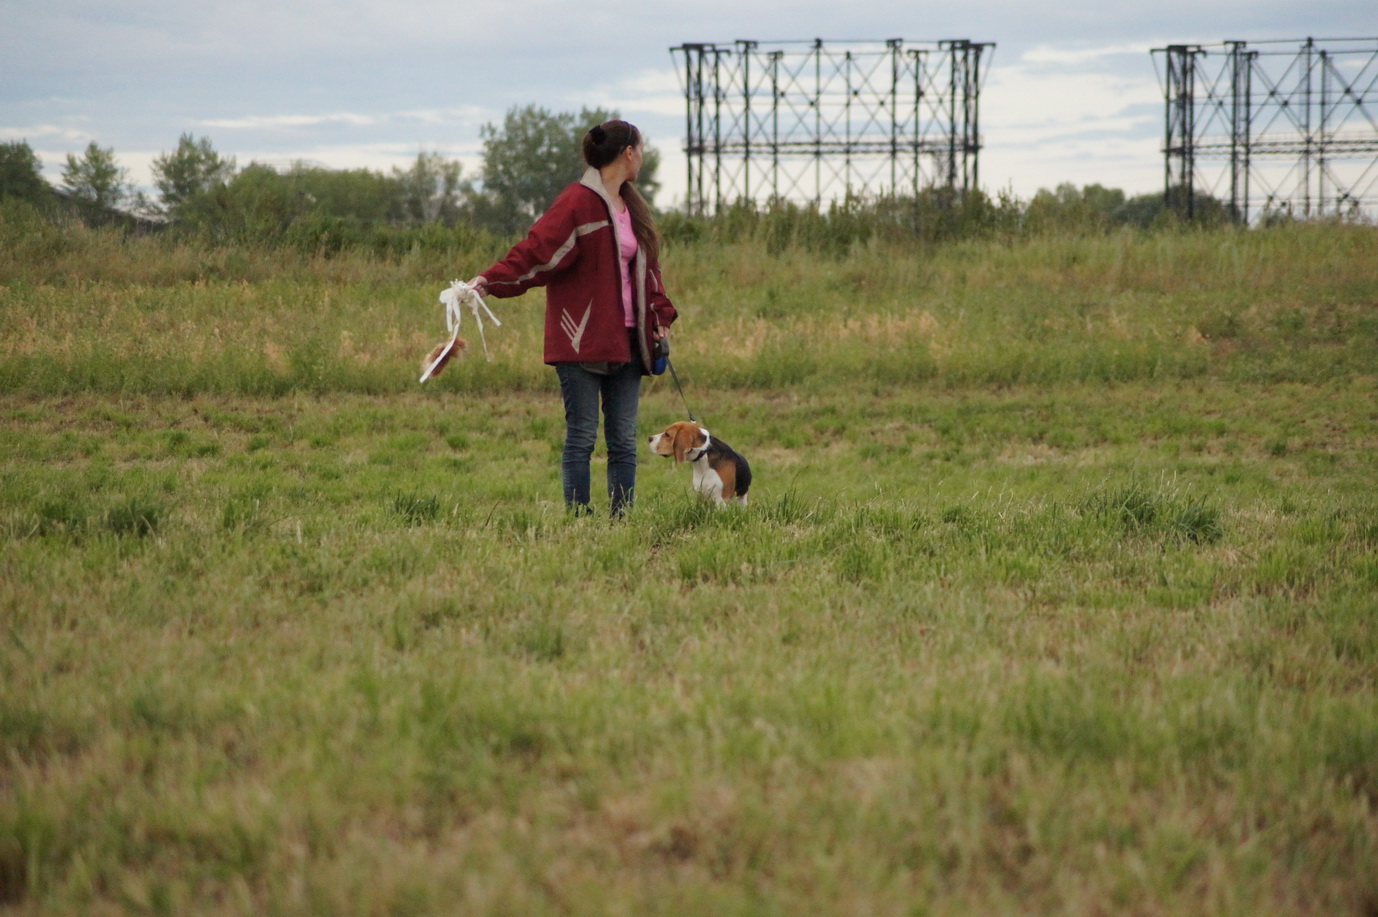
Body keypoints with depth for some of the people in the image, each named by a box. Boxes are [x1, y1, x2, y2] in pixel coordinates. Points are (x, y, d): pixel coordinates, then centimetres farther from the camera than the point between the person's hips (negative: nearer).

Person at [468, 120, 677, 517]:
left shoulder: (631, 207, 16)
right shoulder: (578, 202, -10)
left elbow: (646, 269, 23)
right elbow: (536, 251, -18)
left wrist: (660, 316, 10)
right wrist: (490, 281, -31)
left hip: (626, 341, 7)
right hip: (583, 342, -7)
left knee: (624, 439, 6)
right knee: (582, 436, -4)